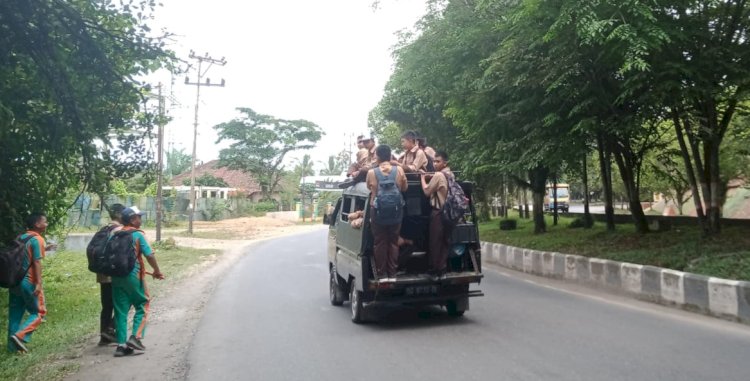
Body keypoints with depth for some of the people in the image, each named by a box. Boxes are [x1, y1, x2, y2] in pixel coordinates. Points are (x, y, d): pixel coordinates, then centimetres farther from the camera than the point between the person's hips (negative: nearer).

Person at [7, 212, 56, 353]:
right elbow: (37, 262, -18)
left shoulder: (21, 238, 13)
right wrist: (39, 283, -21)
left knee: (15, 314, 12)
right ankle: (19, 336, -14)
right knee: (39, 312, 2)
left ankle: (13, 344, 14)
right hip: (28, 282, -8)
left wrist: (44, 249, 29)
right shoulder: (37, 239, -11)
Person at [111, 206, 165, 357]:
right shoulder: (137, 235, -8)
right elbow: (149, 255, -13)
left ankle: (121, 345, 10)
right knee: (142, 306, 9)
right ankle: (135, 337, -2)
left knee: (120, 311, 8)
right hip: (133, 276, -5)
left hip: (117, 277, 5)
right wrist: (157, 271, 0)